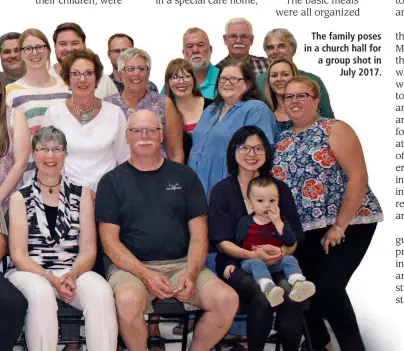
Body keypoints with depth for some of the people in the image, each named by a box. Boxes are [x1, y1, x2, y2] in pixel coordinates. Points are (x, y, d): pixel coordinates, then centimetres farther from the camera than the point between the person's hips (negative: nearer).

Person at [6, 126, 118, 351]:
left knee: (101, 292, -33)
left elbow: (88, 250, 5)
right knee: (41, 294, -37)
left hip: (73, 272, 1)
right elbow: (18, 254, -1)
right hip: (30, 272, -1)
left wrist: (72, 275, -16)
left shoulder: (81, 194, 11)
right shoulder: (21, 198, 7)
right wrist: (51, 278, -18)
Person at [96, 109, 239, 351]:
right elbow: (110, 240, 0)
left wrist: (191, 274, -10)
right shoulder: (113, 181, 8)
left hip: (182, 263, 2)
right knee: (128, 301, -35)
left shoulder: (184, 176, 13)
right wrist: (145, 275, -15)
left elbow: (199, 233, 9)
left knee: (227, 300, -23)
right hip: (131, 266, -2)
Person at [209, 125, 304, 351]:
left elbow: (296, 236, 8)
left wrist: (282, 251, -15)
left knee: (291, 294, -31)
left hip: (278, 264, 2)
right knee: (262, 296, -33)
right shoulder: (222, 190, 6)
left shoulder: (280, 188, 12)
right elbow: (221, 241, -2)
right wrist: (252, 254, -20)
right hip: (236, 265, -2)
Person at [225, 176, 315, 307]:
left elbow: (291, 243, -7)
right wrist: (231, 263, -1)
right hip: (251, 259, -2)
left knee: (290, 260, -24)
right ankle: (269, 288, -60)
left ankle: (298, 284, -50)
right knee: (257, 264, -34)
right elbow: (236, 244, 11)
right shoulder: (245, 222, 6)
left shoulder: (281, 221, 8)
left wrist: (278, 223, -14)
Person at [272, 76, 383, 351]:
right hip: (303, 229, 6)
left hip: (346, 224, -6)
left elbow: (358, 177, -14)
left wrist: (339, 226, -18)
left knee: (328, 289, -16)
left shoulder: (335, 130, -6)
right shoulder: (282, 140, 11)